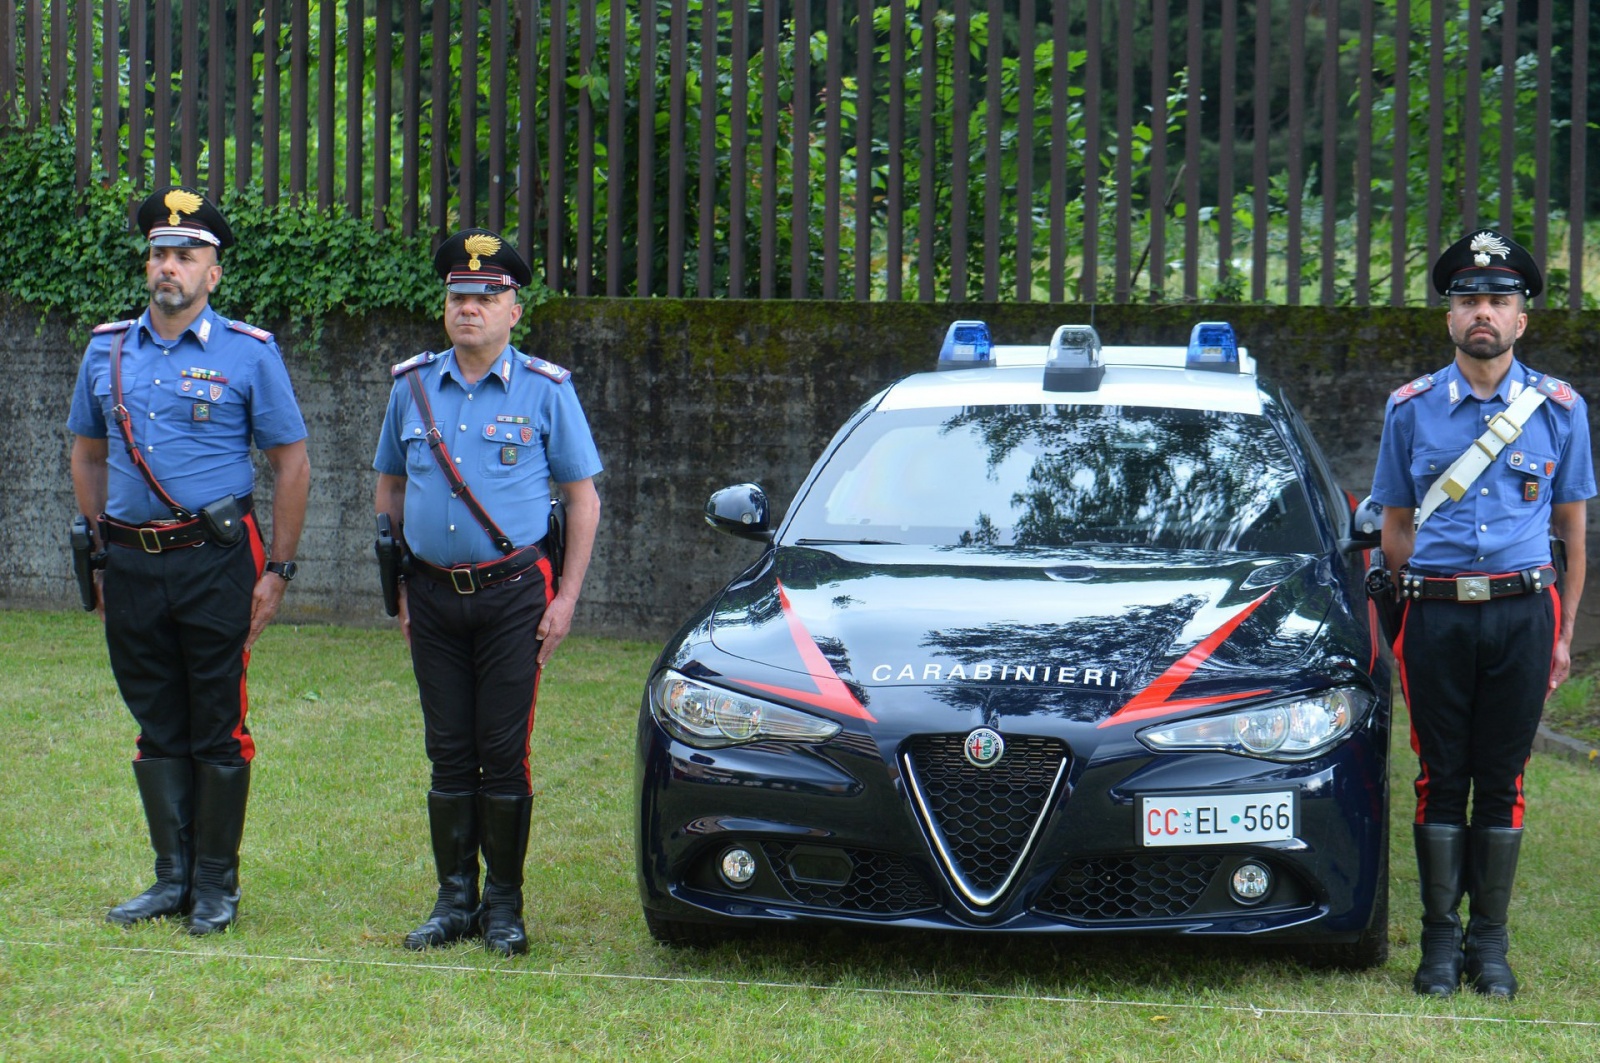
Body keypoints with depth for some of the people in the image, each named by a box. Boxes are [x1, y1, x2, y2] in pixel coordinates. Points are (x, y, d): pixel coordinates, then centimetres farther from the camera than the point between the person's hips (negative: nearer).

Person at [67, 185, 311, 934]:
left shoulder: (249, 353, -2)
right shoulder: (108, 350, 10)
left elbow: (291, 463, 1)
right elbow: (87, 455, 19)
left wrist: (278, 569, -4)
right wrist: (98, 552, 11)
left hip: (213, 562, -4)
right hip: (131, 563, 4)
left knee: (217, 731, 1)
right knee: (158, 728, 10)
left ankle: (217, 887, 10)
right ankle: (172, 878, 19)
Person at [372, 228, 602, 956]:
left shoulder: (545, 390, 0)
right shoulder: (412, 386, 9)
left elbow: (583, 498, 3)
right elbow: (389, 490, 18)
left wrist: (566, 598, -4)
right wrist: (398, 588, 10)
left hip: (513, 593, -3)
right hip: (433, 595, 3)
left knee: (504, 753, -2)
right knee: (448, 753, 6)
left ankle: (504, 905, 8)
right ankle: (454, 900, 14)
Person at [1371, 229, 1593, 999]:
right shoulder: (1411, 409, 7)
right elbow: (1395, 527, 12)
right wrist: (1415, 610, 3)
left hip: (1522, 613, 0)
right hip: (1435, 613, 0)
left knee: (1502, 780, 3)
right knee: (1441, 779, 3)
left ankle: (1490, 943, 12)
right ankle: (1440, 940, 11)